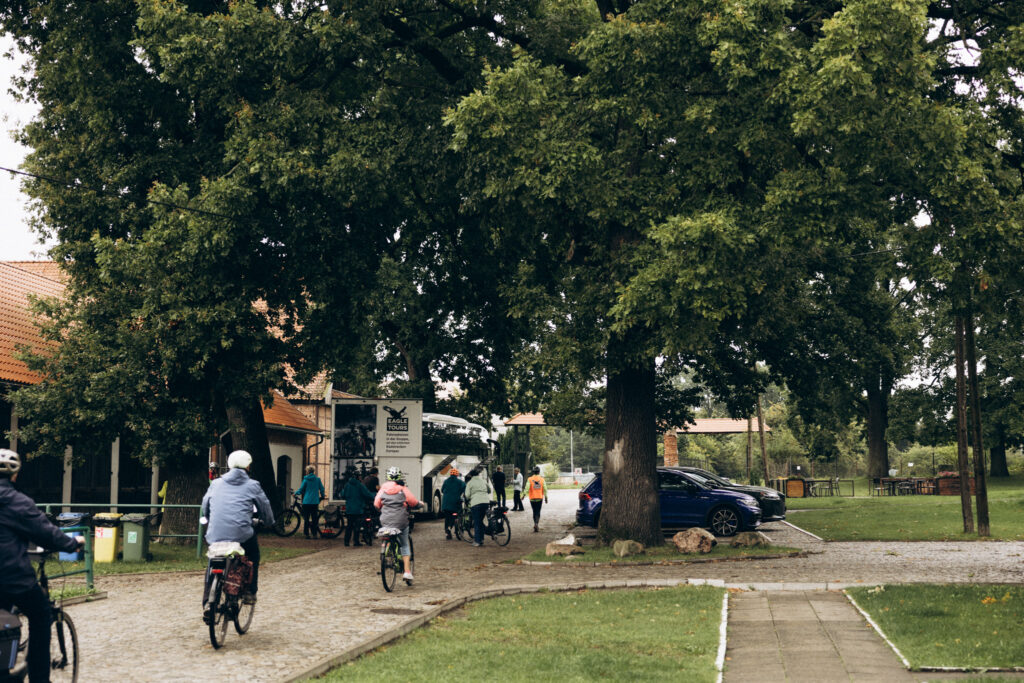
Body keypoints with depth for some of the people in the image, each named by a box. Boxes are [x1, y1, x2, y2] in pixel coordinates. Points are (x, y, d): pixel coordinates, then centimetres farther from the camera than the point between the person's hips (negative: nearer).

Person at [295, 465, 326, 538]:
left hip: (306, 502, -1)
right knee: (314, 518, 5)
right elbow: (322, 489, 6)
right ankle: (315, 534, 2)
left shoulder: (305, 479, -2)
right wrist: (323, 496, 25)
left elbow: (301, 490, 2)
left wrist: (295, 493, 21)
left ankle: (307, 534, 3)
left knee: (306, 518, 4)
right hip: (315, 502, 2)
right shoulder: (317, 479, 3)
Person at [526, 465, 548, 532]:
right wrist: (546, 498, 8)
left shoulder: (530, 479, -5)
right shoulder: (542, 479, -2)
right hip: (540, 498, 0)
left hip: (532, 498, 0)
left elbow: (527, 489, -12)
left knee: (534, 512, 13)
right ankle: (537, 524, -14)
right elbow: (545, 489, 0)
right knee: (538, 512, 4)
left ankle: (535, 524, 12)